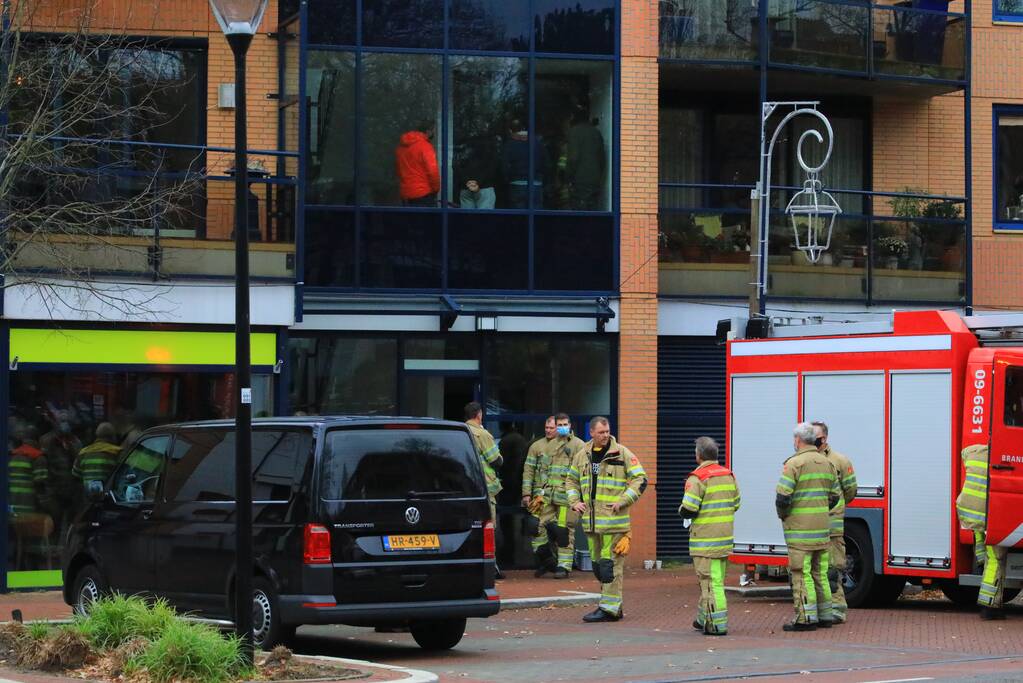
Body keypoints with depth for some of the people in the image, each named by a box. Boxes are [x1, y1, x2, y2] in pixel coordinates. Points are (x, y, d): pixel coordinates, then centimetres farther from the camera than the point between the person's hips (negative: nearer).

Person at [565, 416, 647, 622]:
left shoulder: (622, 454, -4)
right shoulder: (582, 455, 12)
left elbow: (640, 480, -4)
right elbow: (571, 480, 24)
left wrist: (622, 501, -12)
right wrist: (574, 501, 7)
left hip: (614, 519, -6)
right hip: (591, 519, 6)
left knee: (610, 564, -9)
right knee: (597, 563, 11)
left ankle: (609, 607, -7)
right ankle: (614, 605, 20)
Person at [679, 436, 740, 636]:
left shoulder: (698, 478, -15)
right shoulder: (729, 476, 9)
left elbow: (688, 510, -18)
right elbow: (735, 504, 16)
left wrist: (682, 510, 3)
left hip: (705, 539, -8)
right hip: (725, 537, 8)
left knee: (710, 581, -5)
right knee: (716, 579, 17)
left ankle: (717, 624, -7)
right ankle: (704, 619, 26)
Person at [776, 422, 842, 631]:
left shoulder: (794, 463, -12)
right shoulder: (826, 463, 10)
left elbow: (782, 496, -17)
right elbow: (835, 495, 15)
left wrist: (783, 515, 1)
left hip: (800, 529, -7)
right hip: (822, 528, 7)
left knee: (801, 574, -4)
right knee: (820, 573, 14)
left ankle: (806, 618, -6)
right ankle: (824, 615, 17)